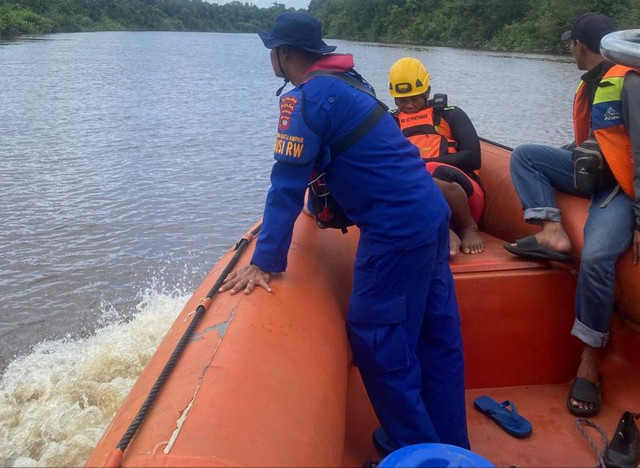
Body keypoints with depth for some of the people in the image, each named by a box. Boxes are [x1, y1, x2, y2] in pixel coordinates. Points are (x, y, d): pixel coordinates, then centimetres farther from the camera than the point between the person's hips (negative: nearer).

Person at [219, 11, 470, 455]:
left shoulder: (306, 98, -11)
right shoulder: (345, 81, 17)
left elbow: (288, 183, -15)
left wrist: (265, 263, -13)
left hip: (398, 229, -10)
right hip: (432, 214, 10)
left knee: (376, 340, 1)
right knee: (435, 336, 14)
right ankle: (449, 445, 27)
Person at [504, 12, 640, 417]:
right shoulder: (590, 85, 13)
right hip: (589, 173, 9)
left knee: (596, 257, -32)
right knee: (524, 155, 1)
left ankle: (591, 360, -16)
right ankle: (554, 234, -15)